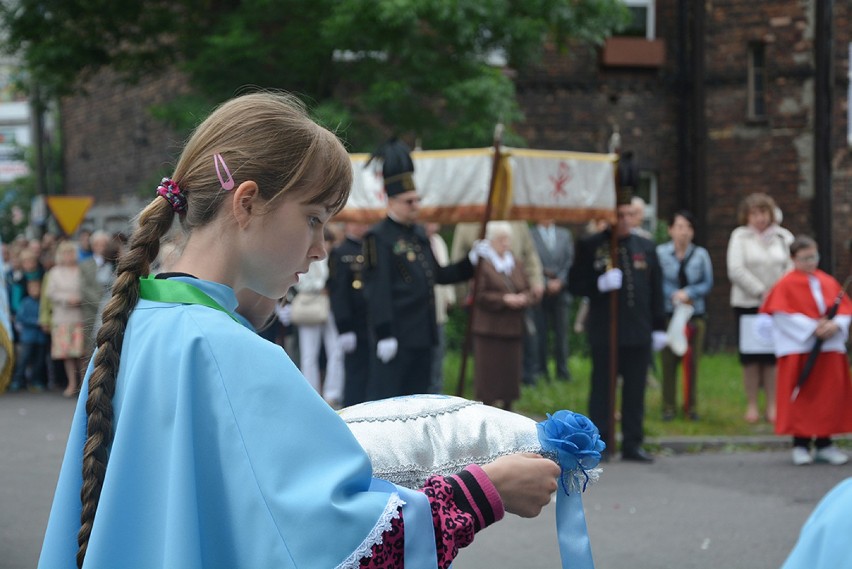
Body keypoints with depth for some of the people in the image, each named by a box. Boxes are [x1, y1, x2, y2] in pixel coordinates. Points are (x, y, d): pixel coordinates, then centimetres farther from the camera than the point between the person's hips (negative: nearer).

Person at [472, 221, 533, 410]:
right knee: (488, 373, -6)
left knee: (511, 370, 8)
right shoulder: (482, 263, -7)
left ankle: (507, 410, 17)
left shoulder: (514, 263, 15)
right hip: (489, 329, -6)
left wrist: (523, 298, -6)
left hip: (512, 328, 6)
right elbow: (479, 295, -13)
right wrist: (503, 299, -18)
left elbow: (527, 289, 17)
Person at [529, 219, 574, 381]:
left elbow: (570, 261, 8)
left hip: (560, 290, 3)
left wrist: (560, 281, -5)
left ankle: (562, 371, 6)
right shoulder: (529, 235, -1)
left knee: (561, 331, 1)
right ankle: (541, 371, 3)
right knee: (540, 333, -3)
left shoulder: (565, 235, 12)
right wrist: (546, 283, -9)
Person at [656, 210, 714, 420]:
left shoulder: (701, 254, 3)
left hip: (695, 315, 1)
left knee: (692, 362, 1)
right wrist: (675, 296, -13)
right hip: (668, 314, -1)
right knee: (669, 361, -1)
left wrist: (688, 293, -11)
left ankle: (690, 405, 11)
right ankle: (668, 406, 7)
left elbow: (708, 283, 2)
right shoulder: (660, 253, -1)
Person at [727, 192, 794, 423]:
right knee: (750, 356, 2)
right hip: (747, 304, -1)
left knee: (773, 356, 2)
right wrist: (761, 292, -12)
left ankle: (772, 405, 7)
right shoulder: (740, 237, -1)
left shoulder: (783, 237, 5)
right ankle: (752, 405, 9)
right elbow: (736, 270, -10)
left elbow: (790, 268, 3)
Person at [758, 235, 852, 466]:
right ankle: (801, 444, 5)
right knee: (801, 397, -2)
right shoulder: (785, 285, -3)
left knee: (829, 395, 4)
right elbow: (783, 315, -11)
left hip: (830, 348, 5)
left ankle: (824, 443, 12)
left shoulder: (829, 282, 11)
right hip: (798, 349, -4)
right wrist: (812, 328, -18)